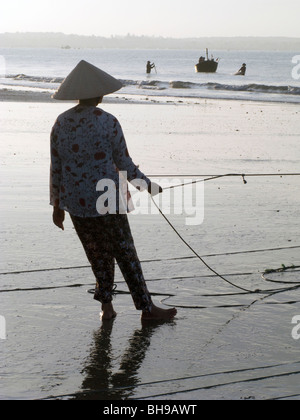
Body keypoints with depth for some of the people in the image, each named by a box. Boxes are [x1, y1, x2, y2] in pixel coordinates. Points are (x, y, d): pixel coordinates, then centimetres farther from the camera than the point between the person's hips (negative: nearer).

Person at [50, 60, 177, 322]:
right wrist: (148, 185, 7)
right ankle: (146, 307, 18)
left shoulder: (61, 123, -1)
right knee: (126, 255, 8)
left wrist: (57, 205, 13)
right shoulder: (108, 123, -14)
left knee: (98, 253, 20)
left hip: (74, 202, 5)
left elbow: (56, 169, 3)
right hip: (106, 202, -4)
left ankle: (106, 304, 25)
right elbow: (125, 165, -8)